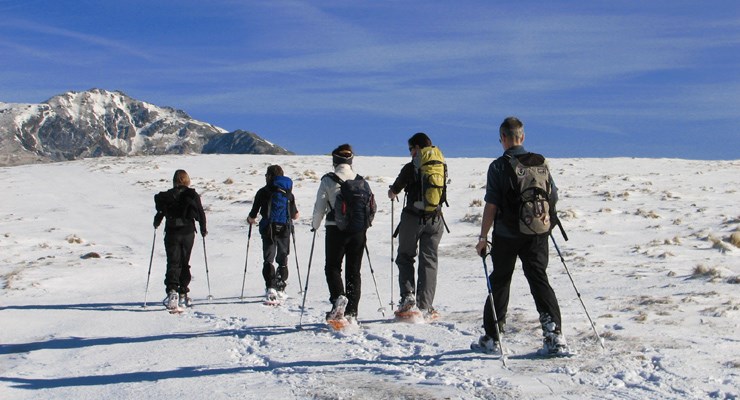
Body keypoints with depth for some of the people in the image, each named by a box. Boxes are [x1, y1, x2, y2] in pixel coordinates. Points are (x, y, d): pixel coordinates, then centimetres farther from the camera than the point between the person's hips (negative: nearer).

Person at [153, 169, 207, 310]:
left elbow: (161, 211, 0)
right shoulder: (193, 195, 1)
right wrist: (203, 229, 17)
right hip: (188, 232, 1)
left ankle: (172, 291, -24)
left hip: (172, 232, -1)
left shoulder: (167, 195, -1)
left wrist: (156, 223, 21)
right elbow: (201, 213, 3)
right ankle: (183, 294, 17)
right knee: (184, 263, 13)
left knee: (173, 263, -3)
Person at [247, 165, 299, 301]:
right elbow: (295, 216, 5)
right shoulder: (288, 192, 1)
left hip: (268, 230, -2)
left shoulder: (262, 192, -5)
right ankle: (280, 288, 18)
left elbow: (252, 216, -3)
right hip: (284, 230, 2)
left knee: (268, 259, 2)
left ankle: (270, 287, -13)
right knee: (282, 259, 15)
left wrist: (250, 219, 20)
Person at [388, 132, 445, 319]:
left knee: (405, 257, 12)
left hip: (413, 218, -4)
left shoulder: (411, 168, -8)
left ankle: (408, 297, -3)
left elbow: (393, 191, 1)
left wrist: (392, 194, 23)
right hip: (435, 219, 4)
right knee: (429, 261, 7)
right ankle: (425, 307, 4)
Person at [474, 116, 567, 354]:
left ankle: (492, 337, 15)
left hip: (506, 235, -3)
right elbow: (553, 197, 8)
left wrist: (483, 237, -7)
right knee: (539, 280, 7)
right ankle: (554, 333, -3)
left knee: (499, 283, 9)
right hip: (537, 234, 3)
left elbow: (492, 205, -13)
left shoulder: (499, 166, -10)